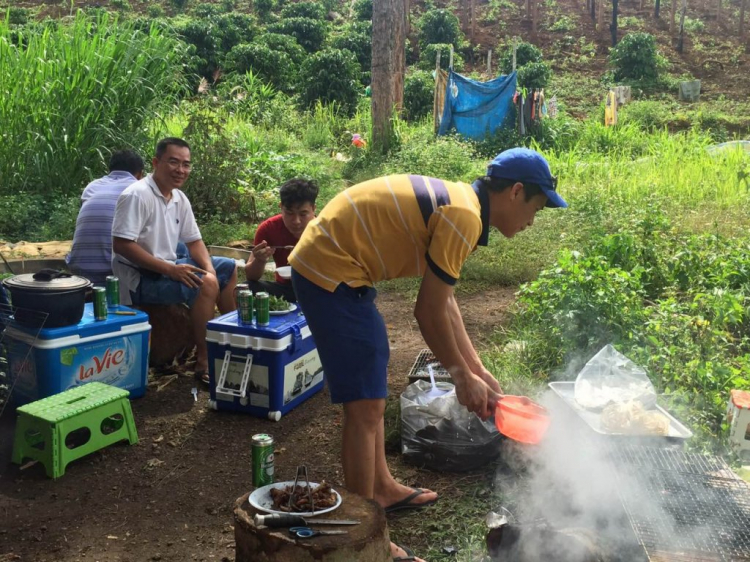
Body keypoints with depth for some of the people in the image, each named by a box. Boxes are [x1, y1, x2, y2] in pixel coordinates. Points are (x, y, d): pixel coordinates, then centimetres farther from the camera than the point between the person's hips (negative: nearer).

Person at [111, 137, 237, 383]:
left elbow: (194, 241, 11)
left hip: (168, 268, 10)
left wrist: (209, 268, -10)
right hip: (140, 278, -9)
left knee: (228, 268, 14)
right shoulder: (137, 195, -20)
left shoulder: (180, 199, 6)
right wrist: (170, 269, -28)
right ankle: (203, 360, -17)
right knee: (205, 284, -29)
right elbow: (121, 244, -26)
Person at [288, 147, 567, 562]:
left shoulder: (457, 202, 13)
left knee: (371, 391, 21)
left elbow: (445, 303, 17)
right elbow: (429, 313, -15)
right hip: (330, 272, -11)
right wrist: (463, 377, -2)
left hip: (328, 263, 11)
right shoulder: (464, 216, -18)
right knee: (366, 406, -7)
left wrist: (477, 370, 18)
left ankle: (382, 488, 37)